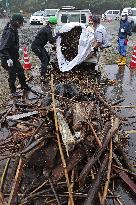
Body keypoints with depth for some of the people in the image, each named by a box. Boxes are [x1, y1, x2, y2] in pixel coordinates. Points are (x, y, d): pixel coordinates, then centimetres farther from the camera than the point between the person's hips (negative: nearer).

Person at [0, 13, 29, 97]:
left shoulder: (14, 30, 3)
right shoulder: (9, 33, -27)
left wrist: (17, 51, 23)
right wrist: (8, 59, -34)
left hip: (14, 57, 9)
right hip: (8, 58, -9)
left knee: (20, 70, 19)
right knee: (13, 75, 2)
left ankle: (24, 86, 38)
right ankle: (13, 91, 21)